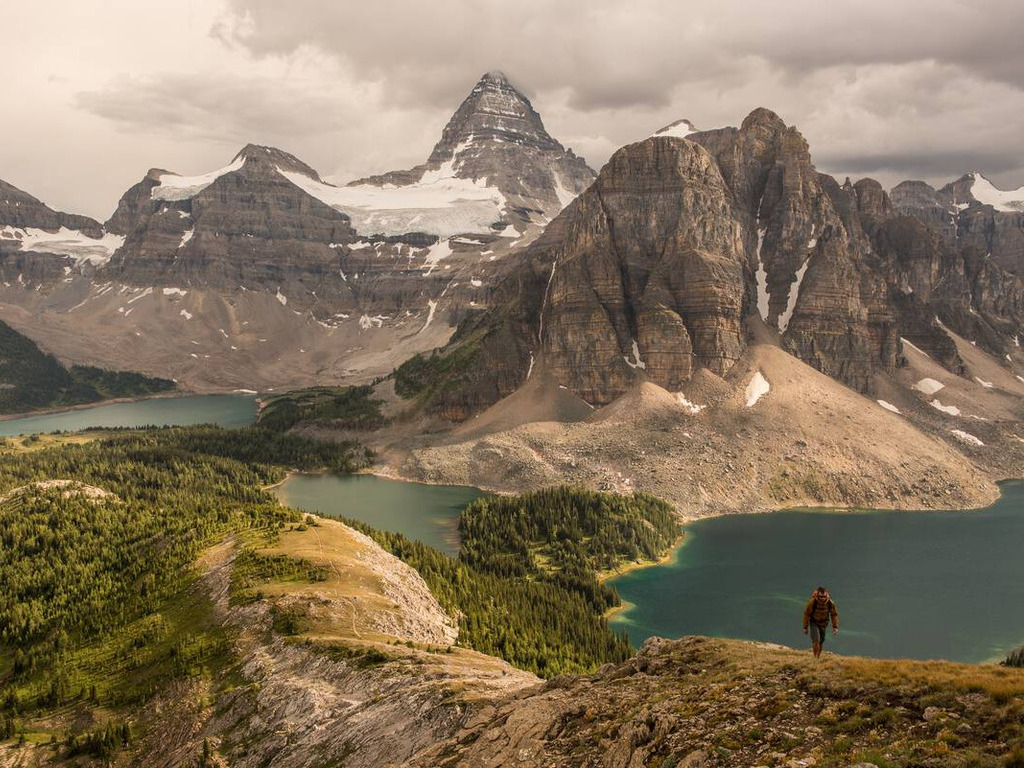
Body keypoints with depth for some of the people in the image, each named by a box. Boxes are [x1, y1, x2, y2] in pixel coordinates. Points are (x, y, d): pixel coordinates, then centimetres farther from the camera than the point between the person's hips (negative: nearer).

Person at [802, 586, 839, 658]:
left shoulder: (830, 603, -20)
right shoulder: (812, 602, -28)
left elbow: (834, 615, -4)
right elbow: (806, 614, -17)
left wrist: (835, 627, -7)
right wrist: (805, 627, -11)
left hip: (823, 623, 3)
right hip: (814, 622, -3)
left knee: (821, 641, 7)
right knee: (816, 639, -20)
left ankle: (818, 657, 23)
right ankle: (815, 656, -12)